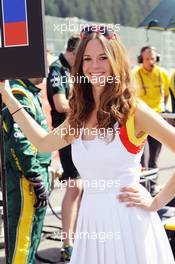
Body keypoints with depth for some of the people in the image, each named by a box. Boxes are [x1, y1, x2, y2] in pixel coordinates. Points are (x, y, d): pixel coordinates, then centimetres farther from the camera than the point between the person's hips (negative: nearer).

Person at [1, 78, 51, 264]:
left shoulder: (29, 93, 14)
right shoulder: (19, 96, -18)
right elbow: (19, 143, -25)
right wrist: (38, 181, -20)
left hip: (36, 172, 10)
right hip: (25, 178, -10)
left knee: (32, 231, 20)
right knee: (24, 233, -2)